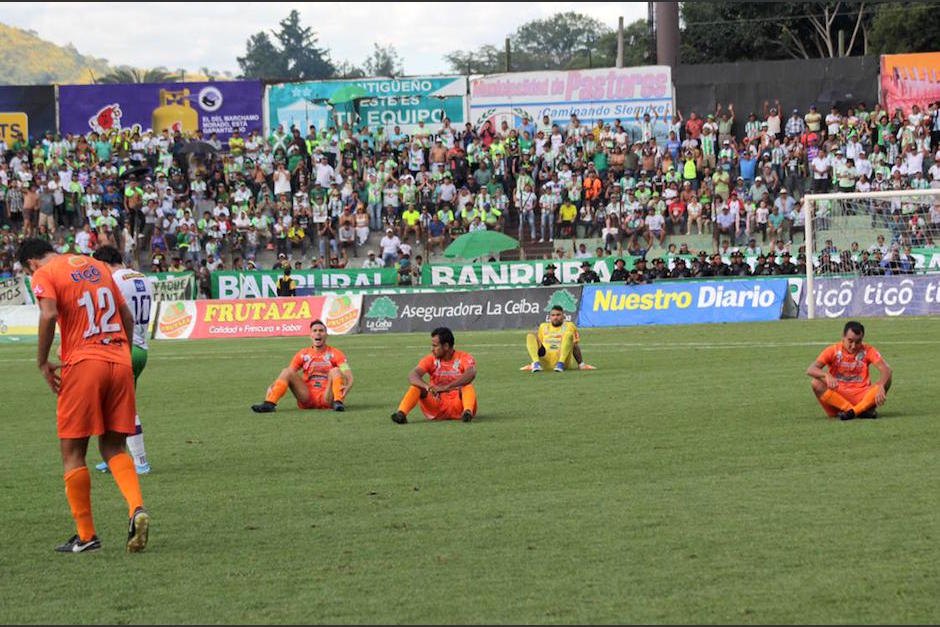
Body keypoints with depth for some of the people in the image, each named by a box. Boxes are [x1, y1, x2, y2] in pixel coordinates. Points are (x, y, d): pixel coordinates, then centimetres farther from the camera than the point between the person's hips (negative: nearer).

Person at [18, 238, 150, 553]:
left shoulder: (44, 274, 0)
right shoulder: (97, 266, 19)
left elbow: (49, 315, -18)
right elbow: (127, 315, 19)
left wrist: (43, 363, -9)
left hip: (82, 364, -6)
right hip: (120, 361, 6)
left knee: (72, 452, 6)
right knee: (113, 447, 14)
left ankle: (86, 535, 7)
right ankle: (137, 508, -10)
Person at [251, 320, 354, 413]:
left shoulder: (334, 353, 5)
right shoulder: (303, 354, 14)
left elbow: (348, 373, -8)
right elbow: (289, 373, 7)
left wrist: (348, 385, -33)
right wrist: (272, 386, -13)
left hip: (327, 398, -2)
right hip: (307, 397, 2)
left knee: (335, 371, -24)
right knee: (287, 371, -13)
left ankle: (338, 402, -39)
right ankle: (269, 403, -28)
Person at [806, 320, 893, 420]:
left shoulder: (868, 351, -1)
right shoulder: (833, 351, -3)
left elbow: (886, 370, -14)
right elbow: (810, 370, -15)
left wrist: (880, 387, -36)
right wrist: (827, 375, -37)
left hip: (861, 397, 0)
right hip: (837, 395, 0)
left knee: (885, 382, -24)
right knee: (817, 384, -29)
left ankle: (851, 412, -31)